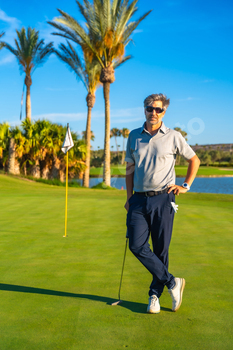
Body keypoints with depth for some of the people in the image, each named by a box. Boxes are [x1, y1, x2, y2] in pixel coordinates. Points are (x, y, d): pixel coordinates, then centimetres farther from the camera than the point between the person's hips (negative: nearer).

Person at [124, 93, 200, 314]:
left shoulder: (173, 137, 2)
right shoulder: (134, 136, 10)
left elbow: (194, 160, 13)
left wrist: (186, 186, 3)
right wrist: (129, 197, 10)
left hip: (162, 199, -2)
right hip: (139, 199, 3)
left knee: (161, 249, 2)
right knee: (137, 245, -10)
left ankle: (155, 295, 17)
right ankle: (172, 283, 3)